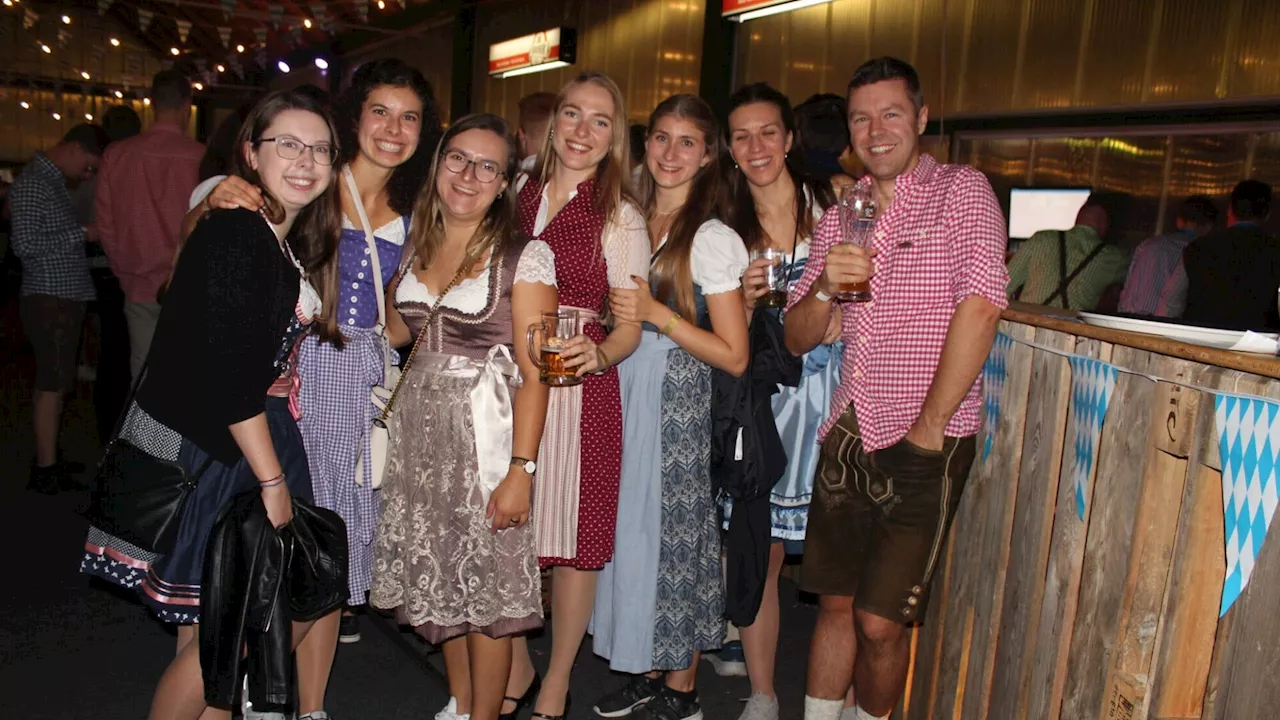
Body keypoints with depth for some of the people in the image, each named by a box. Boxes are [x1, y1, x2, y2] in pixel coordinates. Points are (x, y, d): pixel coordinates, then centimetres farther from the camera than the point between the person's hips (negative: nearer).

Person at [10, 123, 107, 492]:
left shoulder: (53, 180, 16)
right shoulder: (31, 183, -13)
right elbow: (25, 244, -19)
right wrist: (80, 233, -15)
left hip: (65, 297, 9)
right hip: (49, 298, -9)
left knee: (51, 383, 13)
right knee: (52, 384, -5)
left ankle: (47, 460, 21)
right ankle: (47, 470, 1)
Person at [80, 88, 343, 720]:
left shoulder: (286, 242, 12)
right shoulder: (234, 235, -16)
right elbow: (230, 375, -21)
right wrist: (273, 483, -17)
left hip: (252, 438, 9)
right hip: (203, 454, -9)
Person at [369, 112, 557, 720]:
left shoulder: (525, 256, -11)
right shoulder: (415, 244, 7)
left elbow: (533, 373, -14)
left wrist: (521, 469, -19)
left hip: (486, 434, -6)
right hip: (419, 429, 6)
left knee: (486, 587, 4)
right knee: (439, 580, 16)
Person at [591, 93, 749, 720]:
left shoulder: (712, 238, -11)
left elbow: (733, 356, -14)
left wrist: (657, 313, -20)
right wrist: (612, 319, 4)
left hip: (679, 403, -6)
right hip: (622, 392, 6)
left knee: (672, 532, 1)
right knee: (632, 528, 10)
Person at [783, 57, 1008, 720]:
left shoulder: (961, 191, -2)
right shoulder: (839, 218, 14)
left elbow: (979, 311, -15)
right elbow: (797, 339, 10)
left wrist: (928, 429, -14)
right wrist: (825, 286, -11)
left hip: (924, 443, -5)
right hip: (847, 435, 5)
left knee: (881, 622, 0)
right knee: (836, 604, 13)